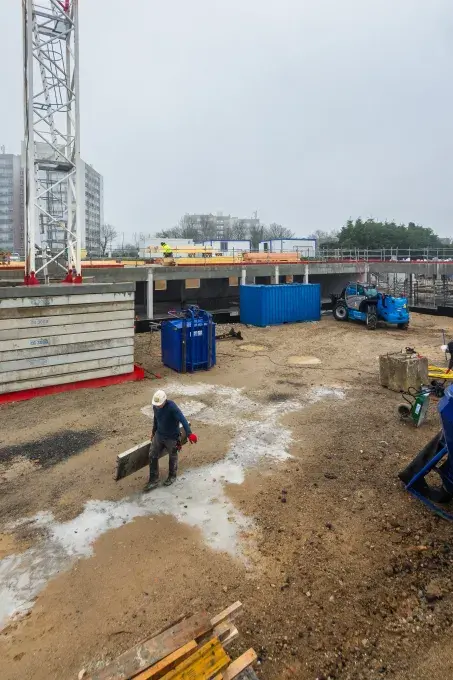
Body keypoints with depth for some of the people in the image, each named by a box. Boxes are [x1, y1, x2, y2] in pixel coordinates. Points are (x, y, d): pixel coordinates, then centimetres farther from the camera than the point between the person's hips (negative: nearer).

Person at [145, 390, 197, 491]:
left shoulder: (172, 407, -30)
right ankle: (153, 480, 20)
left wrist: (189, 433, -49)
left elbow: (182, 419, -38)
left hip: (171, 437, -5)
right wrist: (154, 432, 22)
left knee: (172, 457, 15)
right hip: (159, 435, 6)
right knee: (152, 456, 6)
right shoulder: (155, 406, -9)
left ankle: (172, 476, 41)